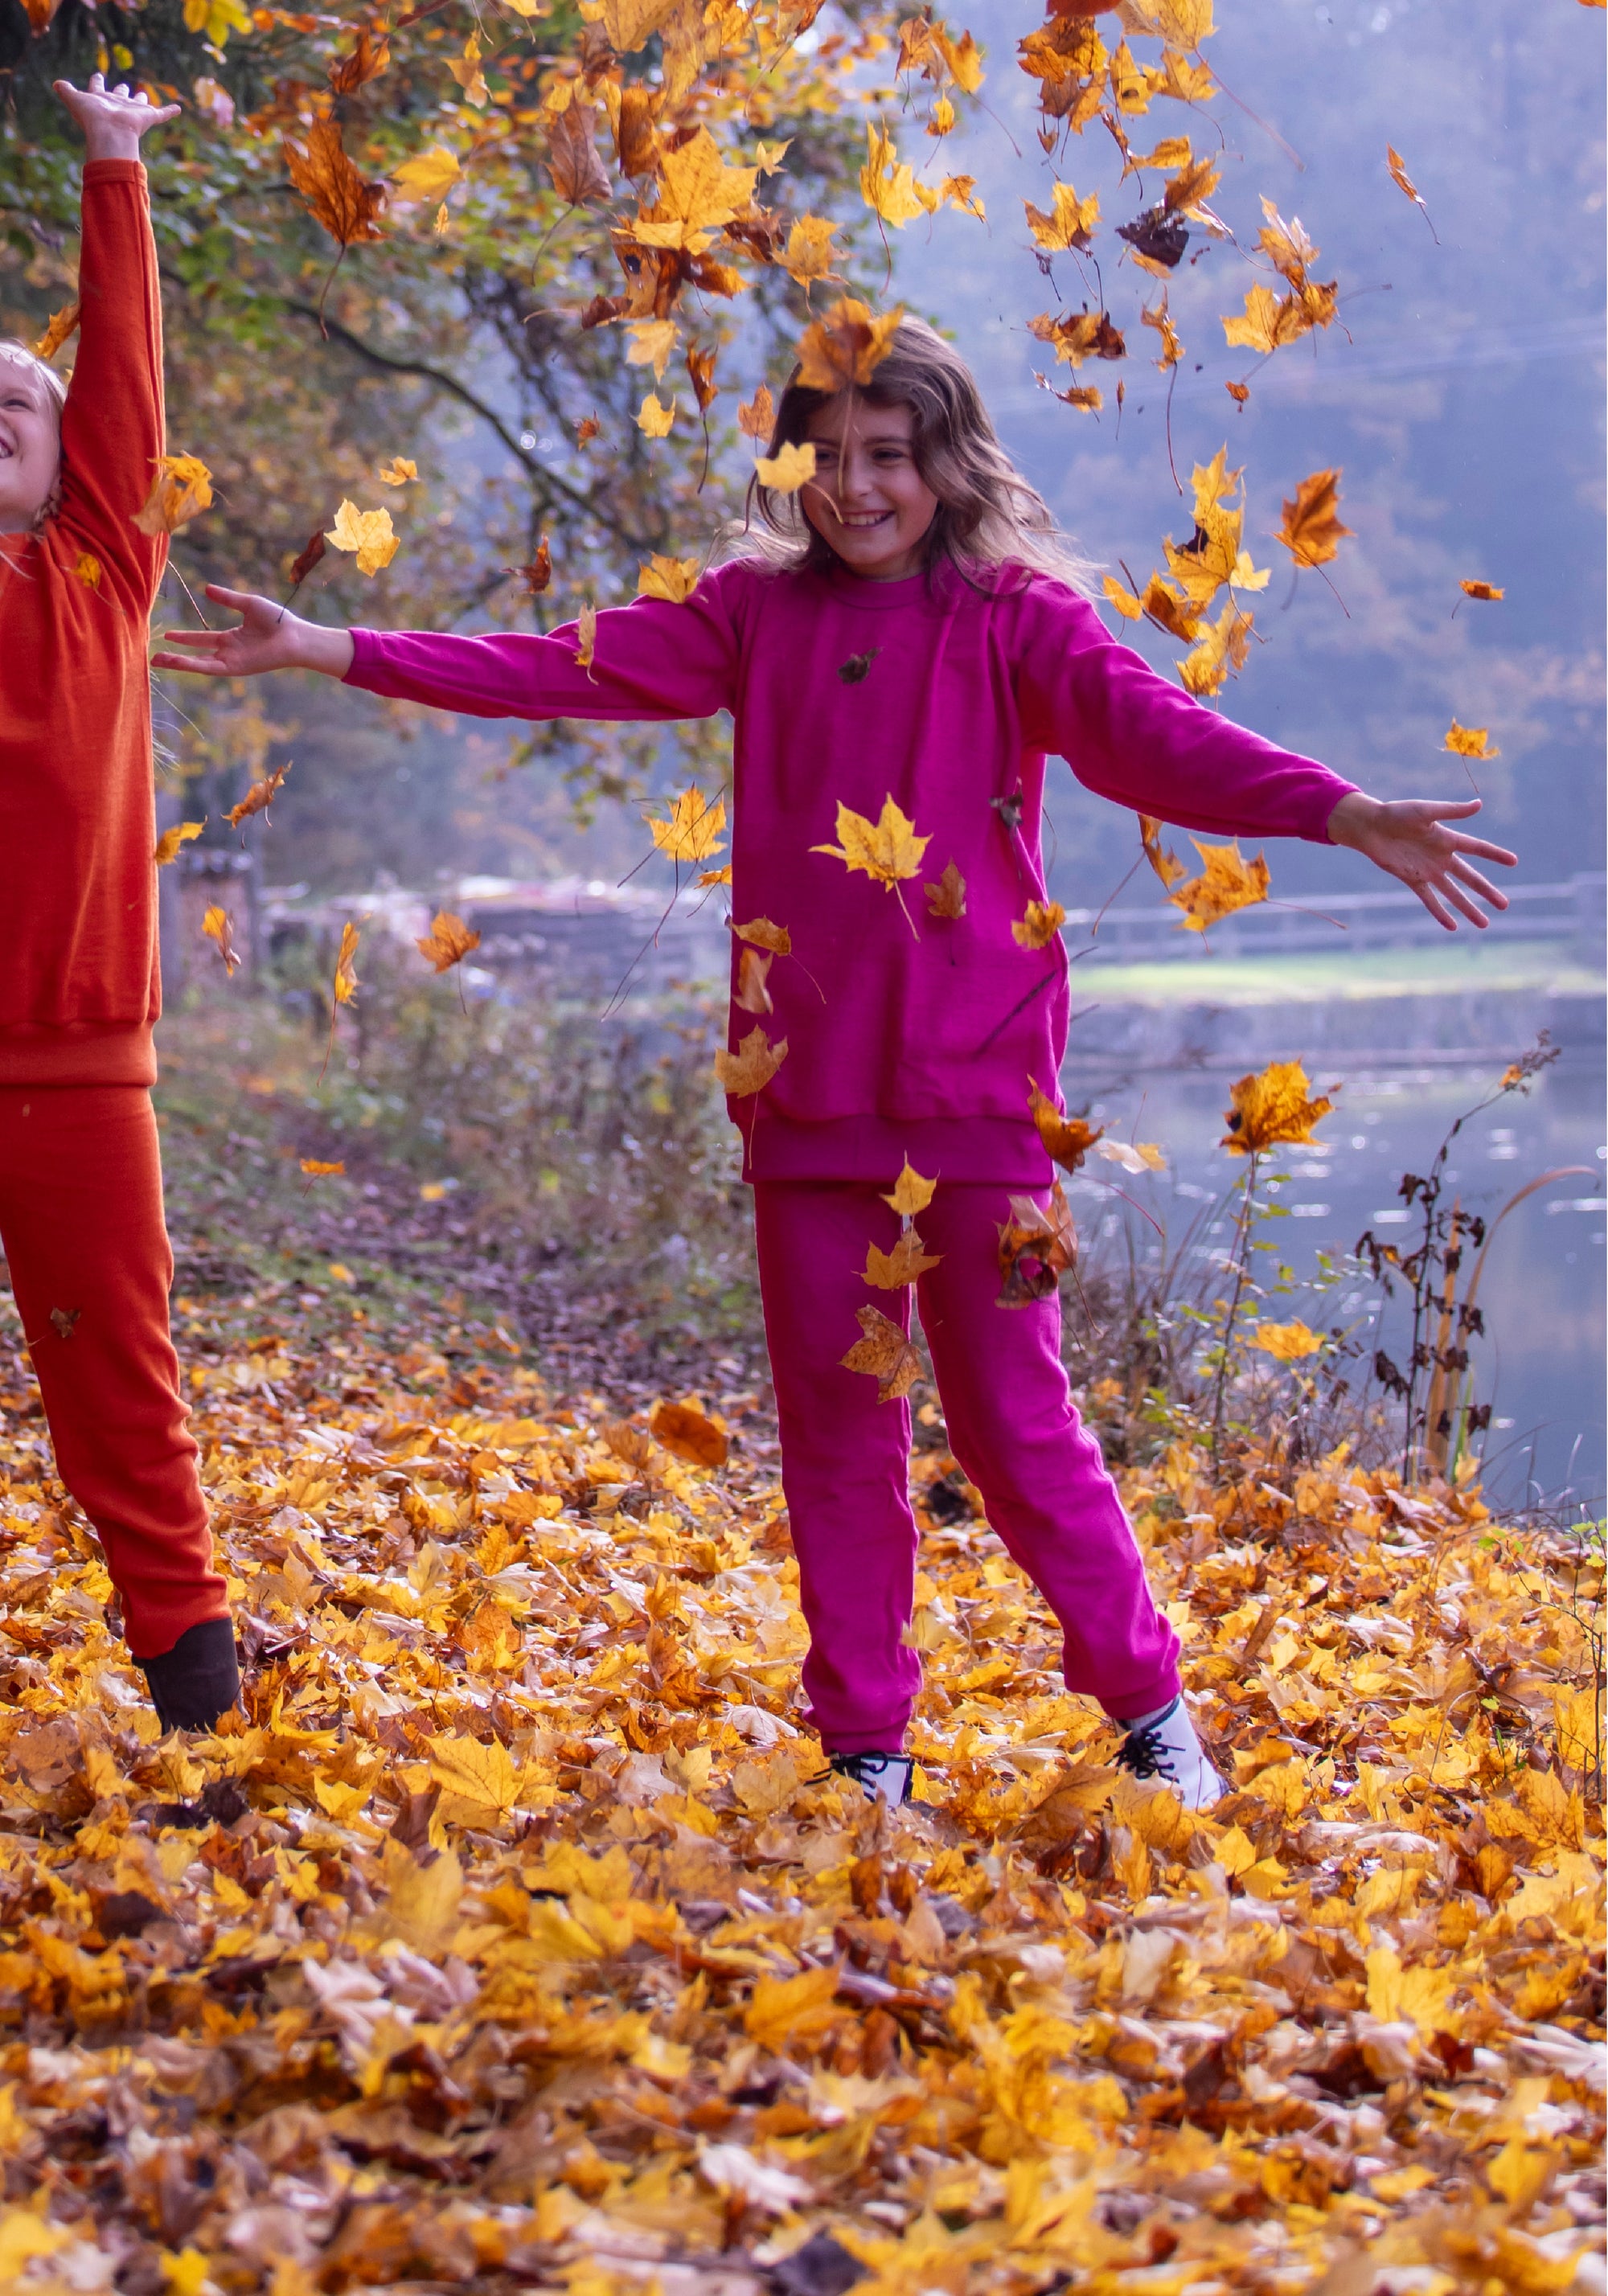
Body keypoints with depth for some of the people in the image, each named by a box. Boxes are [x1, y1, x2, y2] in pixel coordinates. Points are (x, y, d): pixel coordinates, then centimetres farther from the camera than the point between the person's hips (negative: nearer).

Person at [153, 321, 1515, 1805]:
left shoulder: (1012, 619, -2)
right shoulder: (758, 615, 7)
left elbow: (1144, 728, -17)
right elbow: (568, 669, 2)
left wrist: (1339, 812, -35)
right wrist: (326, 650, -6)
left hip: (972, 1085, -3)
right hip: (805, 1085, 4)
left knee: (1014, 1419, -1)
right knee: (834, 1424, 9)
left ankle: (1150, 1707, 16)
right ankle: (866, 1745, 20)